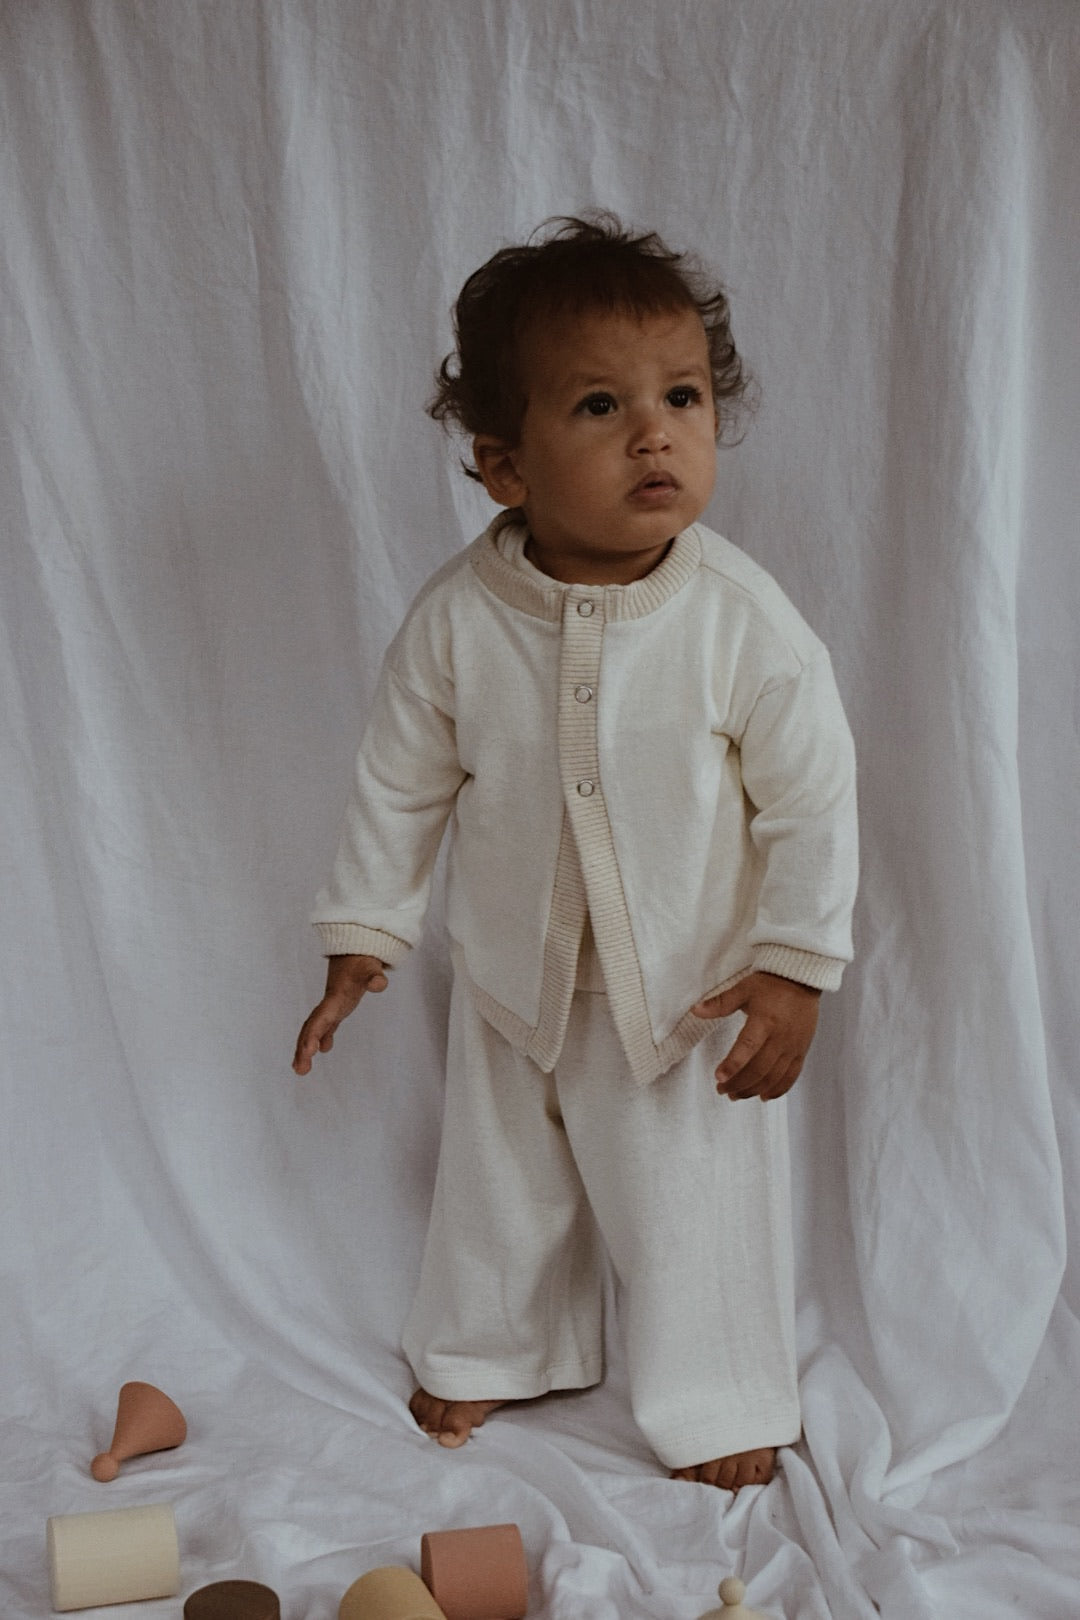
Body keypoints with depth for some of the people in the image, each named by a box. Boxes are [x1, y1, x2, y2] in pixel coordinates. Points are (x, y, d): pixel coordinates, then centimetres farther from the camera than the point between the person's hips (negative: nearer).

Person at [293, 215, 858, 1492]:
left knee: (699, 1198, 13)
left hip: (694, 991, -2)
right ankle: (488, 1348, 49)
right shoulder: (456, 618, -18)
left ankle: (720, 1398, 38)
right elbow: (401, 783, -4)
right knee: (499, 1176, 22)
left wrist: (795, 971, -12)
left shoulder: (742, 620, -23)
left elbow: (812, 799, -13)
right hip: (513, 980, 2)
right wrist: (362, 936, 0)